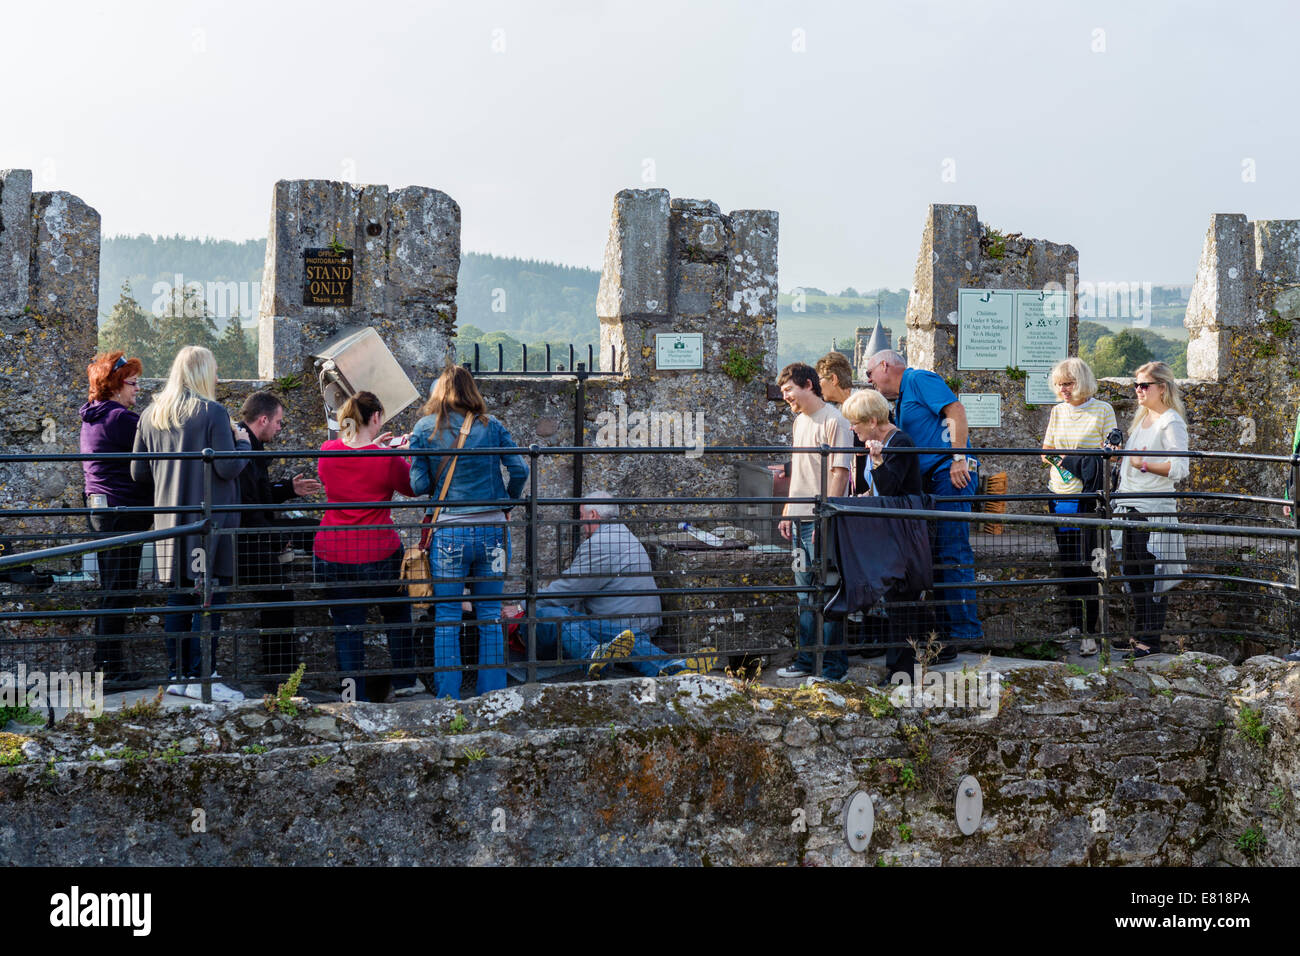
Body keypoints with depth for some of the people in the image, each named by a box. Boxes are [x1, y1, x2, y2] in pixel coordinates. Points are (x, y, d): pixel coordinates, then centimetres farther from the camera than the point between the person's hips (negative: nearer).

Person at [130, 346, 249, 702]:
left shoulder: (151, 415, 8)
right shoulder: (212, 412, -10)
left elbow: (138, 472, 11)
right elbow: (229, 468, -14)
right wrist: (243, 442, 4)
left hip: (168, 520, 6)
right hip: (208, 520, -6)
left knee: (178, 599, 11)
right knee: (208, 599, -2)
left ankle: (178, 676, 14)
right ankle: (201, 678, -3)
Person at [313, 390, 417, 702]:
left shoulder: (327, 451, -2)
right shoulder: (387, 458, -14)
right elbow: (412, 488, 5)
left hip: (332, 554, 3)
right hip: (378, 554, -2)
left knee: (346, 627, 9)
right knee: (397, 615, 21)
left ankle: (355, 696, 11)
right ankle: (404, 682, 31)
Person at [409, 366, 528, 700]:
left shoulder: (425, 429, 1)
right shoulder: (491, 426, 5)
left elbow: (419, 485, -3)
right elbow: (520, 470, -1)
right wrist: (508, 502, 16)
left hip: (449, 532, -2)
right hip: (492, 530, 2)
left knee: (446, 618, 5)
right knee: (490, 616, 9)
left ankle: (448, 698, 6)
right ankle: (492, 695, 12)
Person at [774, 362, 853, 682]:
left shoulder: (834, 421, -10)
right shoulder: (800, 421, 16)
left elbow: (840, 473, -15)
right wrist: (787, 511, 18)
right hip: (800, 520, 9)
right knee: (805, 594, 13)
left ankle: (834, 665, 1)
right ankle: (807, 660, 21)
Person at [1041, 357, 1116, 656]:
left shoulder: (1102, 410, -3)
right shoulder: (1058, 411, 11)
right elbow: (1045, 452, 16)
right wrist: (1055, 457, -6)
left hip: (1088, 497, -5)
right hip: (1060, 496, 5)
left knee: (1086, 564, -7)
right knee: (1067, 562, 9)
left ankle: (1089, 633, -3)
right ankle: (1075, 625, 20)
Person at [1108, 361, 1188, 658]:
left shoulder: (1171, 422, -9)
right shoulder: (1142, 418, 17)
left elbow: (1179, 468, -17)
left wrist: (1144, 465, -20)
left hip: (1155, 509, -9)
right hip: (1130, 506, 9)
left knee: (1152, 572, -4)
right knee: (1133, 573, 12)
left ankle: (1151, 641, 0)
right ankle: (1139, 634, 21)